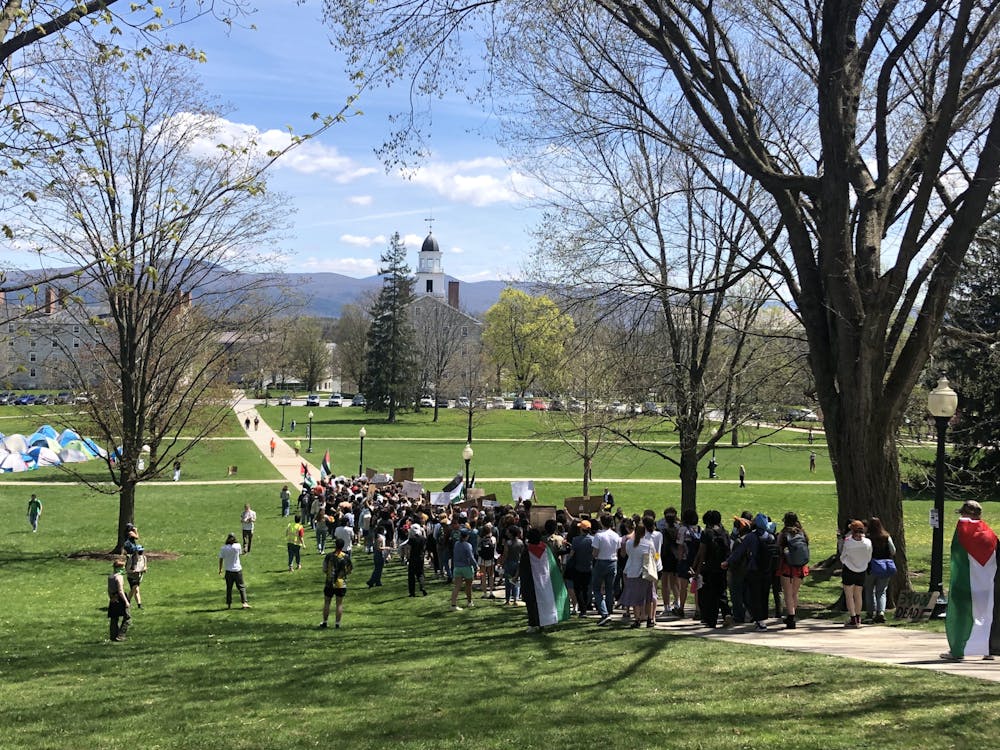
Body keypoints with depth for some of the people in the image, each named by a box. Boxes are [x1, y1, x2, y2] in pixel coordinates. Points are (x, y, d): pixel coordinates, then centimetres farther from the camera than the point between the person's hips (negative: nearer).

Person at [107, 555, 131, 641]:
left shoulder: (110, 577, 8)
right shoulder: (119, 577, -17)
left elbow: (109, 590, 15)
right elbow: (120, 591, -20)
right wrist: (126, 601, -17)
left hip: (112, 601, 8)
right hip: (120, 600, -8)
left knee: (114, 619, 13)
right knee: (127, 618, 2)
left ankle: (114, 636, 15)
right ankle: (120, 635, -3)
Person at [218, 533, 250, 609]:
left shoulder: (223, 548, -6)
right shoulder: (237, 546, -9)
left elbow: (221, 559, 0)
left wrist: (220, 569, 11)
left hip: (228, 571, 1)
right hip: (237, 569, -1)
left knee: (229, 588, 11)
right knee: (241, 587, 5)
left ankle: (228, 604, 14)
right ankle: (244, 602, -4)